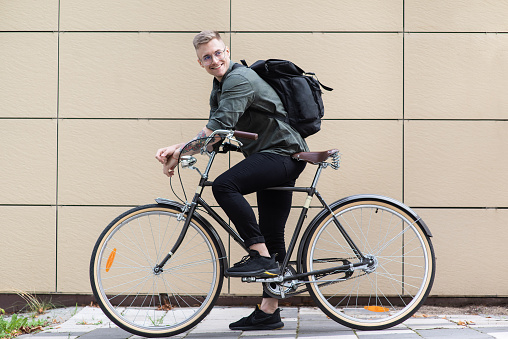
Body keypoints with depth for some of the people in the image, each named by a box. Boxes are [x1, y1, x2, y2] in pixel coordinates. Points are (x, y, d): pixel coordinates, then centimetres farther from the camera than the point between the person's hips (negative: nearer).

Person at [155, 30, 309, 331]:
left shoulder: (239, 79, -14)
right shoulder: (220, 88, 17)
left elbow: (219, 126, -26)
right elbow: (214, 134, 9)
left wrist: (179, 153, -24)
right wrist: (177, 147, -7)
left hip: (282, 153, -10)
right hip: (276, 159, 10)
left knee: (225, 185, -29)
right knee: (272, 237, 10)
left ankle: (261, 256, -23)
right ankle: (270, 311, 15)